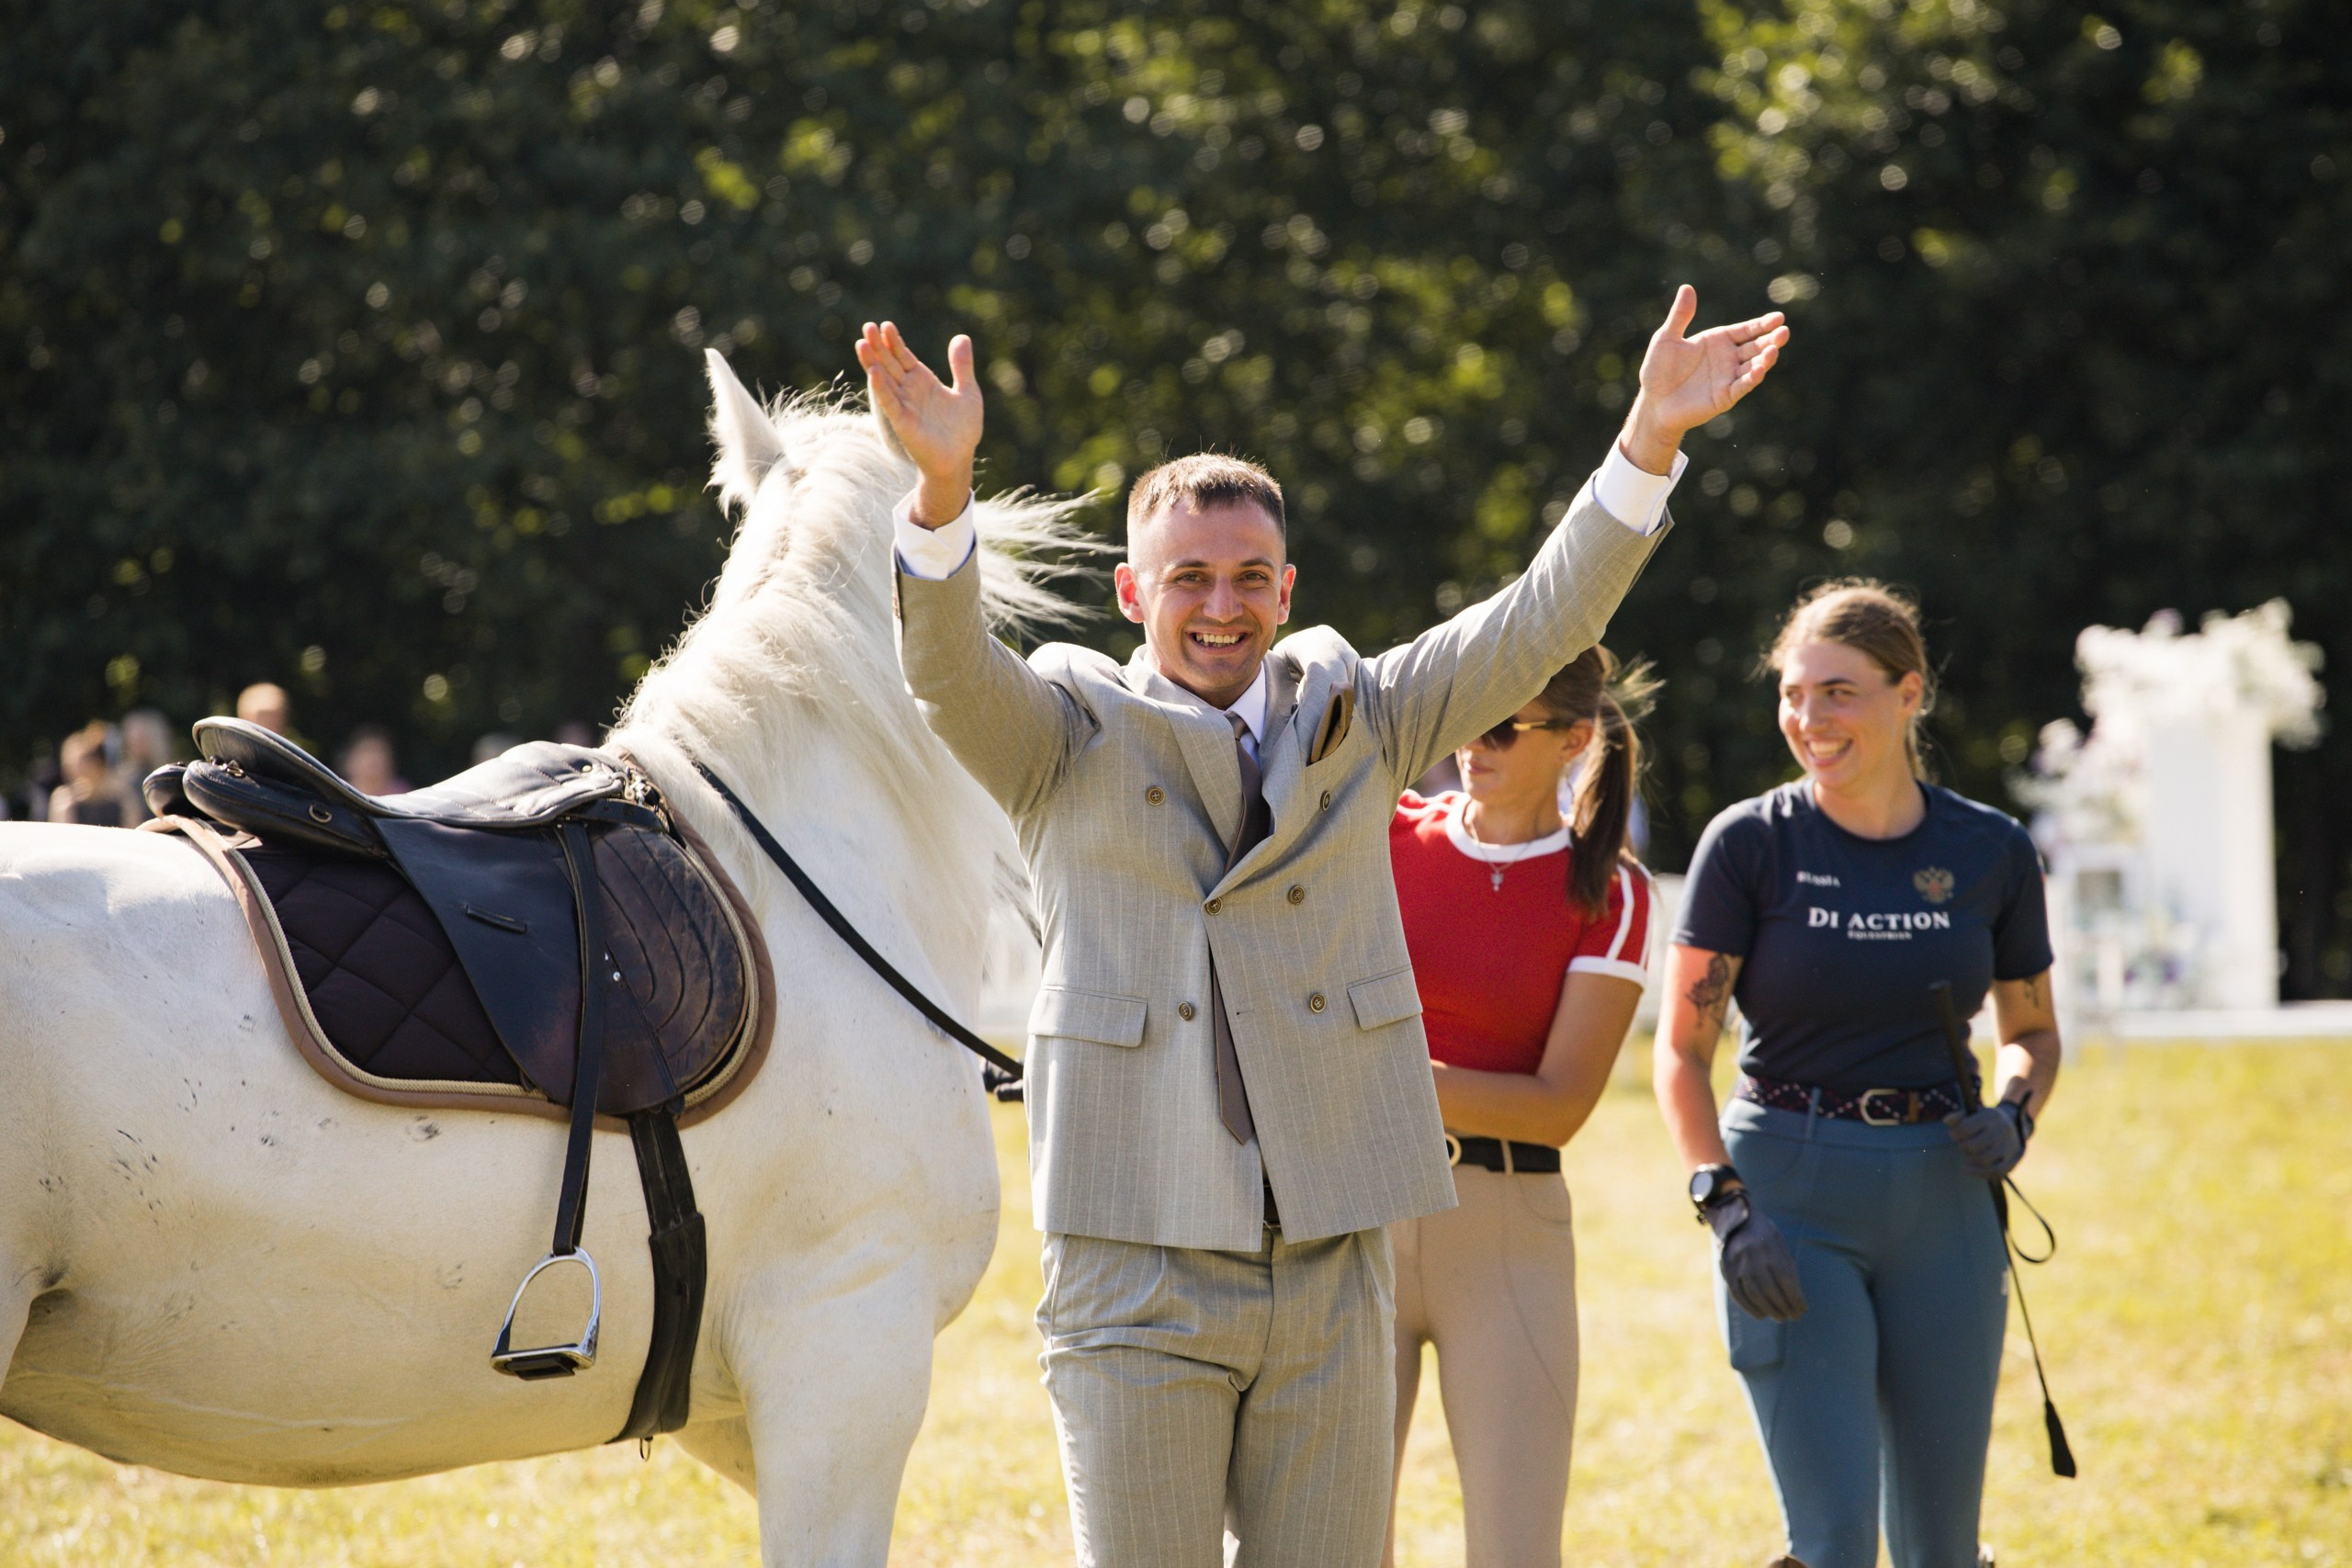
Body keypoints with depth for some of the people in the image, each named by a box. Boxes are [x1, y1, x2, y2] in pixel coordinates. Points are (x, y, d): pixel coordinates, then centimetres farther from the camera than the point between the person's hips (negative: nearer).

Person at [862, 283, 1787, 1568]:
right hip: (1139, 1259, -3)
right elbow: (947, 667, -15)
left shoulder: (1355, 718, 13)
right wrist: (942, 483, -35)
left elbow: (1540, 623, 6)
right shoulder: (1068, 730, 4)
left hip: (1332, 1257, 3)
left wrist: (1650, 439, -7)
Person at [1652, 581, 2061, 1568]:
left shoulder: (1991, 854, 3)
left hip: (1940, 1199, 3)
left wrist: (2014, 1116, -4)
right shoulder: (1751, 843, -5)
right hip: (1789, 1195, -3)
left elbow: (2032, 1030, 17)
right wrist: (1724, 1207, -15)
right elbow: (1681, 1049, -3)